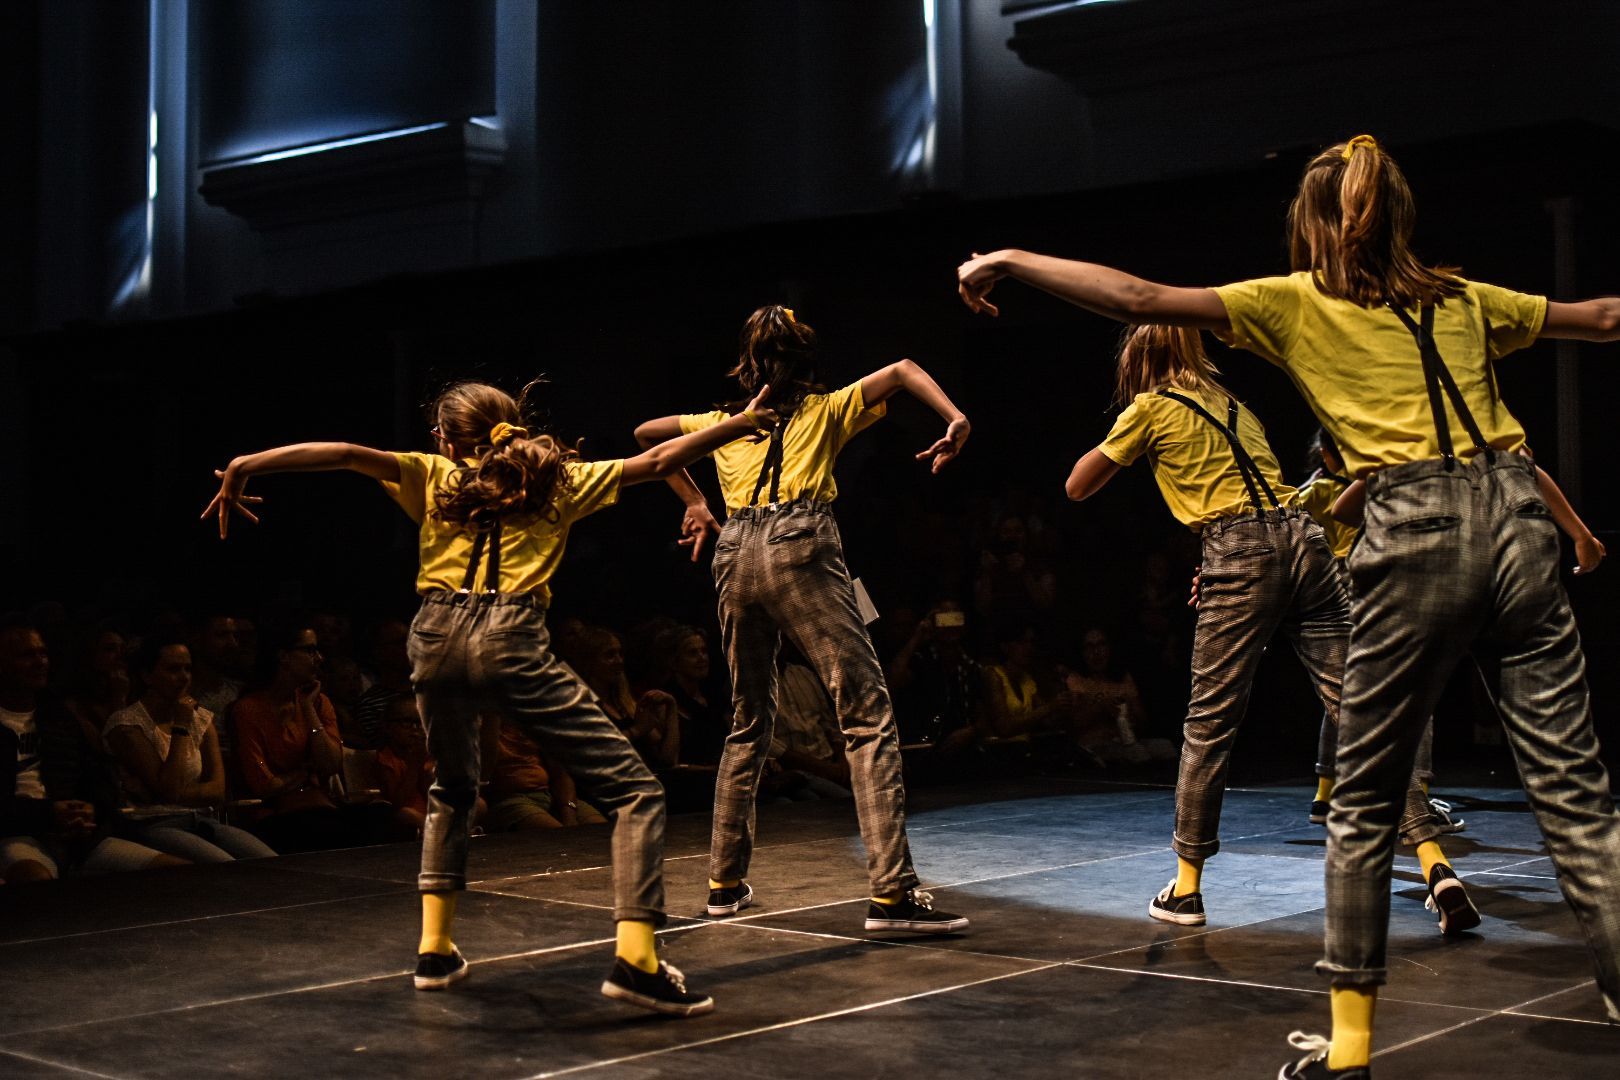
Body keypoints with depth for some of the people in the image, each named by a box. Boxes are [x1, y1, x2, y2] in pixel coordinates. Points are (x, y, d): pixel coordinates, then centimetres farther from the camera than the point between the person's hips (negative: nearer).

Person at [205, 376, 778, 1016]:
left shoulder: (435, 478, 21)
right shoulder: (556, 481, 20)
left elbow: (348, 454, 9)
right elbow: (656, 462, 18)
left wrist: (245, 466, 10)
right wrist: (741, 424, 28)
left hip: (438, 638, 3)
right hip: (511, 641, -3)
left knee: (453, 787, 31)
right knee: (634, 790, -1)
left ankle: (435, 947, 24)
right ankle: (635, 959, -17)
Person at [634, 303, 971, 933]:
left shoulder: (723, 422, 27)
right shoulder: (827, 409, 19)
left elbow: (646, 432, 40)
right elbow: (902, 371, 9)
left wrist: (693, 500, 39)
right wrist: (955, 420, -5)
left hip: (735, 556, 5)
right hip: (799, 549, -5)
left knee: (749, 724, 19)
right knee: (868, 716, -9)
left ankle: (725, 881, 21)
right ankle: (892, 891, -20)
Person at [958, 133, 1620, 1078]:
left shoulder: (1297, 303, 10)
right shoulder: (1463, 300, 21)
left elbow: (1139, 299, 5)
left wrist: (1010, 261, 14)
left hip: (1417, 533, -3)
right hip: (1516, 514, 3)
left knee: (1364, 806, 9)